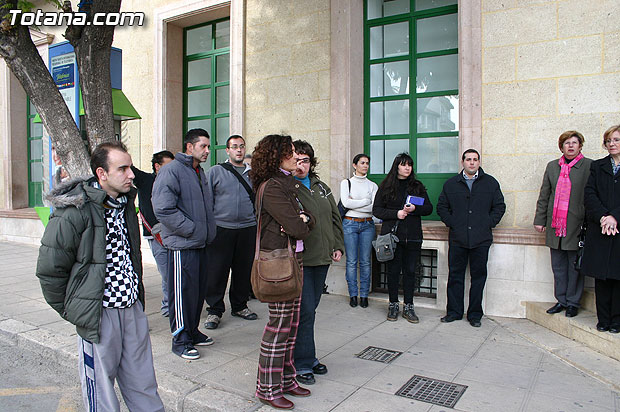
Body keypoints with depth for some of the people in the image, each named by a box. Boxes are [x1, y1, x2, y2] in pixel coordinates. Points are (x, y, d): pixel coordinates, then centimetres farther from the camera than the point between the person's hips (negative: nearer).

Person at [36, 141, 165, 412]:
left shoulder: (125, 203, 9)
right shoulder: (74, 212, -14)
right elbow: (49, 270, -10)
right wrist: (73, 312, -4)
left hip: (133, 308, 6)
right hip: (100, 315, -6)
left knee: (144, 390, 16)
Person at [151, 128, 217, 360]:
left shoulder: (199, 172, 16)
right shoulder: (172, 171, -14)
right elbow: (163, 208, -22)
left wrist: (207, 231, 12)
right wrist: (191, 229, -17)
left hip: (200, 244, 9)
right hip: (182, 245, -9)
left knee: (199, 290, 16)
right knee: (182, 293, 0)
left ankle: (192, 332, 31)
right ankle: (181, 340, 14)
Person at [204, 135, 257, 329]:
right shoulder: (216, 171, 4)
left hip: (248, 228, 3)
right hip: (221, 228, -3)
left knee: (244, 269, 10)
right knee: (217, 271, -2)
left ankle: (239, 306, 26)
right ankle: (215, 310, 11)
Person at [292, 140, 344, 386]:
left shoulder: (321, 187, 14)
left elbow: (335, 218, 19)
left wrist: (338, 246, 12)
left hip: (322, 258, 7)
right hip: (300, 260, -7)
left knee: (311, 308, 15)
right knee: (305, 311, -3)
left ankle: (307, 356, 29)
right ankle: (303, 363, 11)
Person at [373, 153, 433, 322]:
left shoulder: (418, 186, 11)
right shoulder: (386, 186, 5)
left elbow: (429, 208, 10)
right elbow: (376, 210, 1)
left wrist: (415, 209, -9)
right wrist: (396, 213, -13)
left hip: (413, 237, 2)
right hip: (392, 235, -2)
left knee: (410, 271, 5)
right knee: (393, 271, 4)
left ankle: (408, 307, 15)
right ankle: (393, 305, 17)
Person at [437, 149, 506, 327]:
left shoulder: (490, 183, 8)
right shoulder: (451, 184, 10)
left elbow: (499, 207, 9)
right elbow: (441, 206, 13)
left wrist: (488, 224, -1)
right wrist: (451, 223, 1)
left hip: (481, 239, 0)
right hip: (457, 239, 1)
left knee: (478, 276, 5)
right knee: (455, 275, 5)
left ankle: (475, 314, 17)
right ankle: (454, 311, 16)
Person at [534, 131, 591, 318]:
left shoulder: (589, 166, -1)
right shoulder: (552, 166, 12)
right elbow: (544, 196, 13)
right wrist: (539, 220, 8)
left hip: (576, 226, -4)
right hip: (555, 225, 4)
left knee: (575, 266, 5)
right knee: (558, 266, 11)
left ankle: (573, 303, 18)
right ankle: (561, 300, 23)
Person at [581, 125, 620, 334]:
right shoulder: (597, 166, 11)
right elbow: (589, 194, 1)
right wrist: (602, 216, -13)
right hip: (599, 230, 2)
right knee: (601, 276, 5)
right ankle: (603, 319, 14)